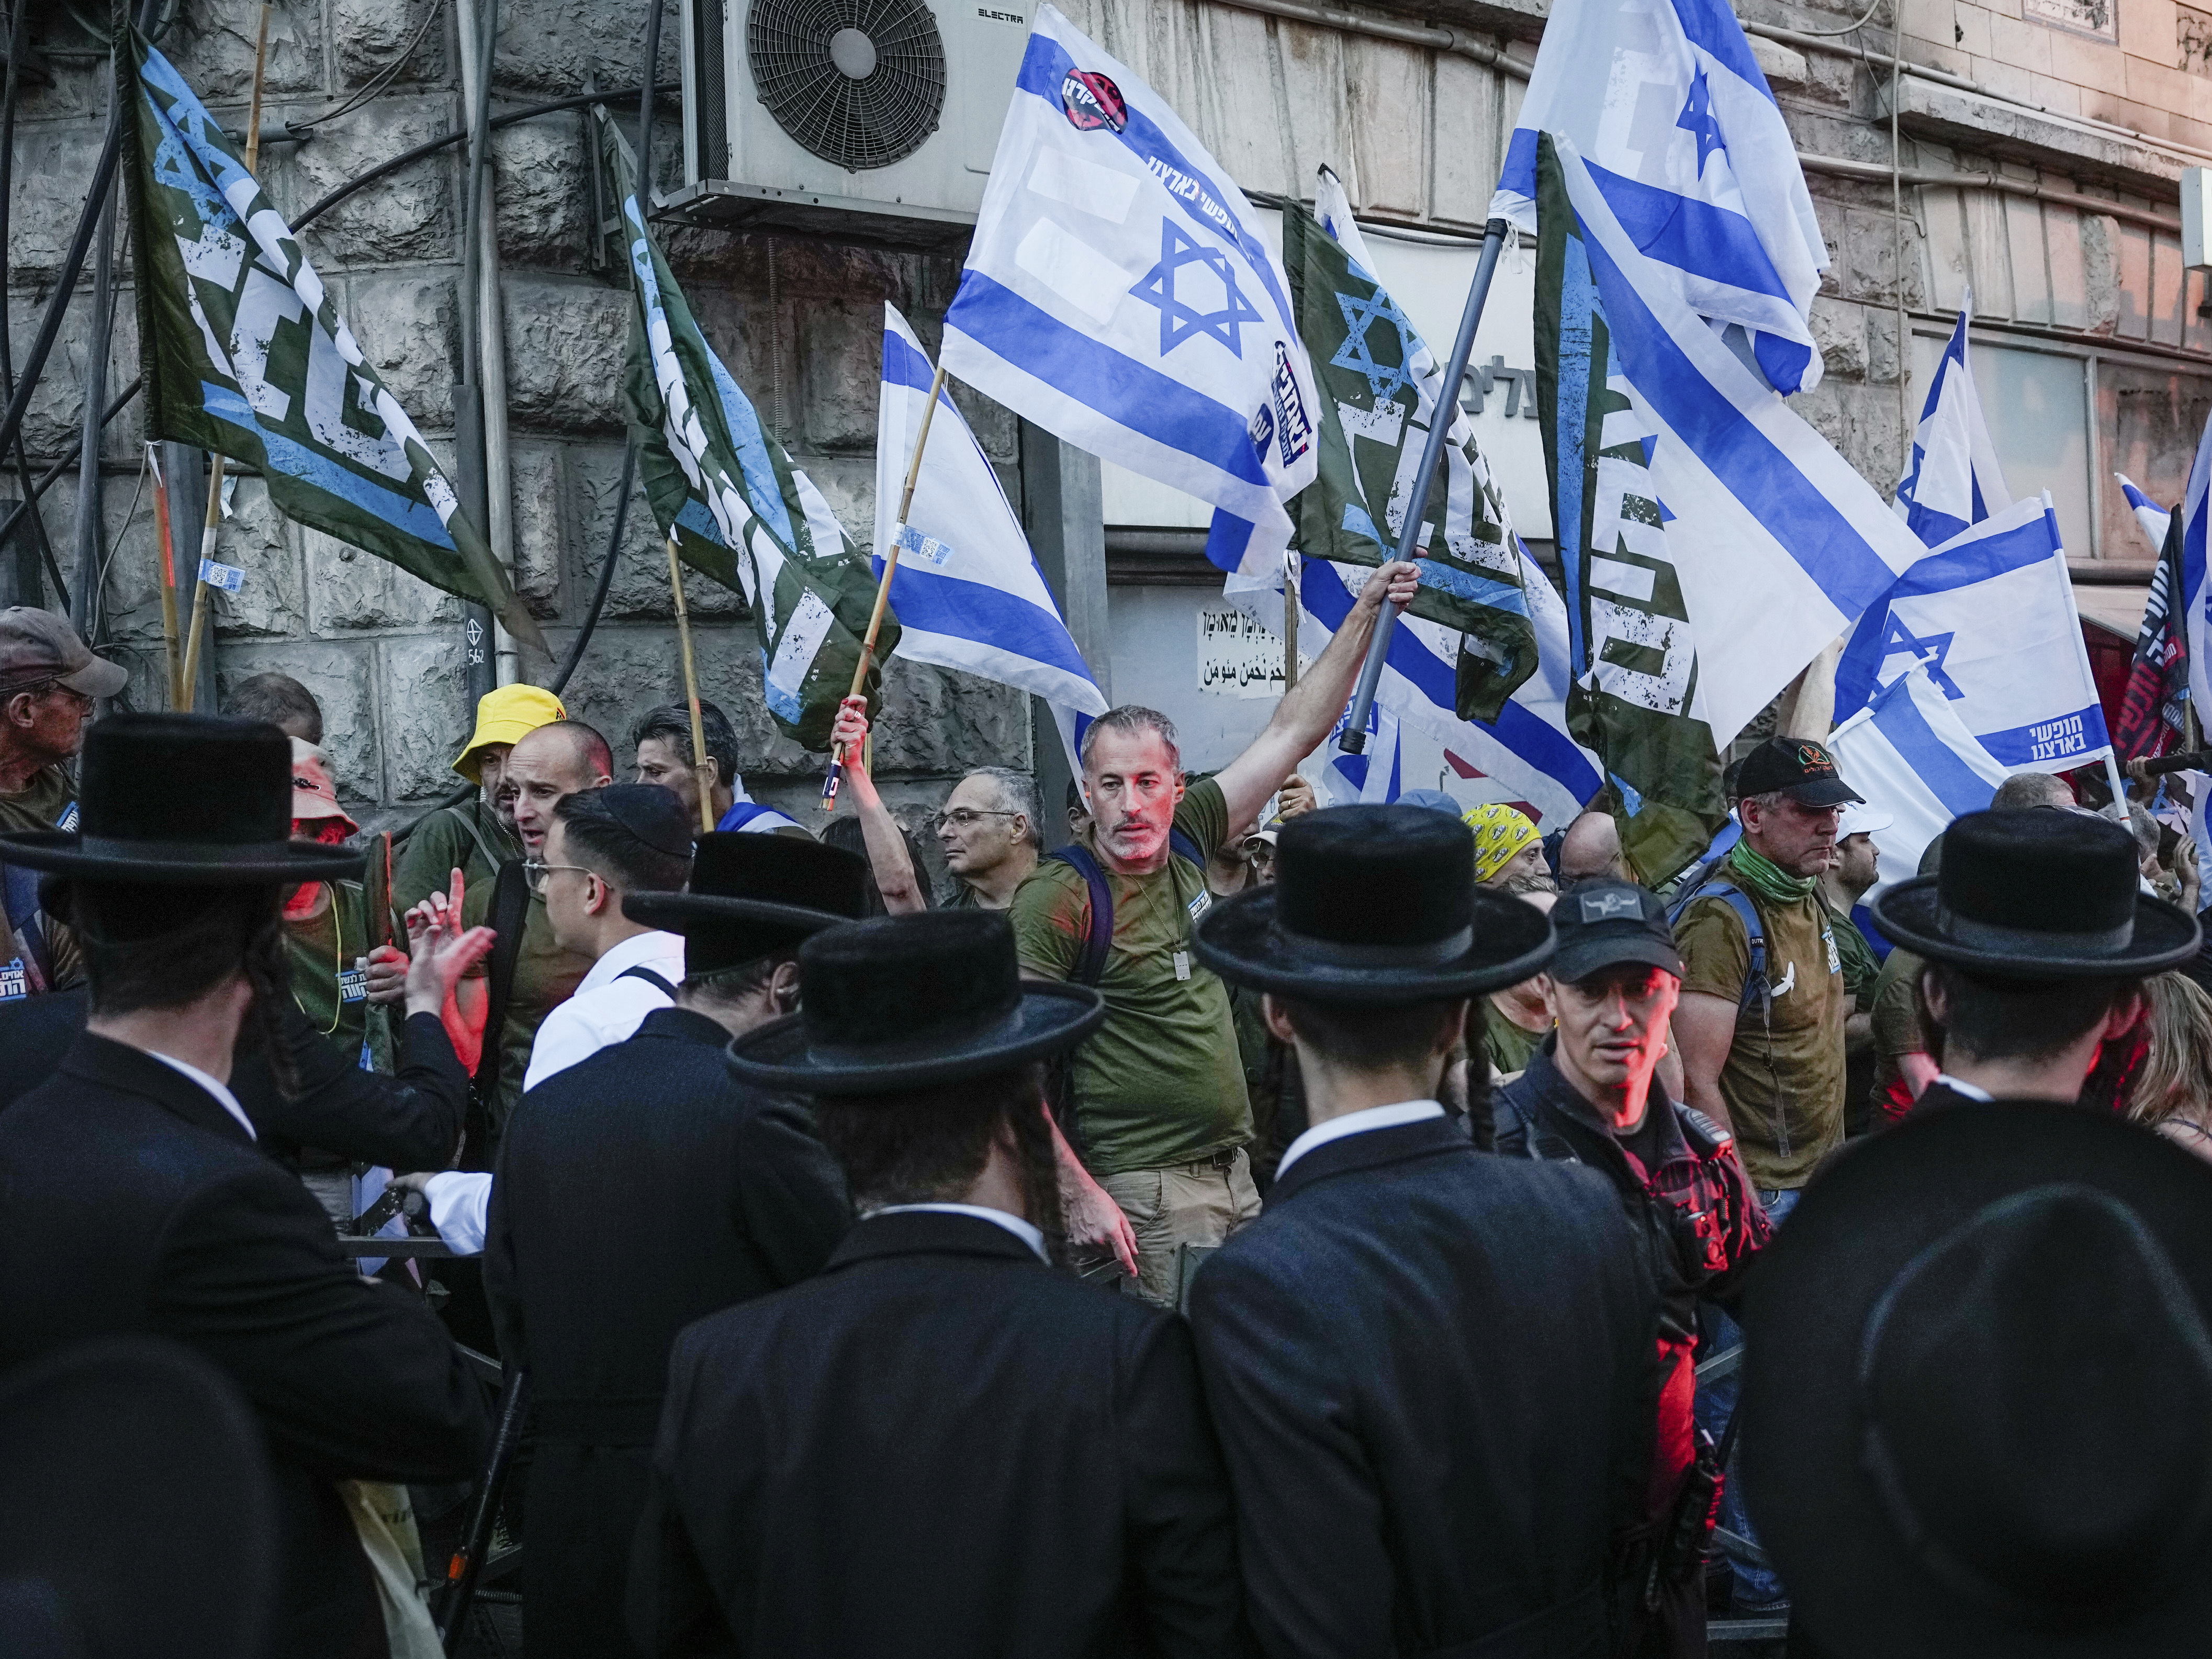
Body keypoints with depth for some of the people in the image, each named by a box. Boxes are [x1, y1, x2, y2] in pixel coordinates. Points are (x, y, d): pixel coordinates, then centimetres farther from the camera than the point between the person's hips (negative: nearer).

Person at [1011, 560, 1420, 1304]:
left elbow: (1294, 731, 11)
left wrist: (1365, 612, 11)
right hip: (1143, 1196, -7)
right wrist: (1079, 1193, -21)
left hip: (1233, 1173, 7)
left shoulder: (1184, 841, 4)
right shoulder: (1060, 897, -15)